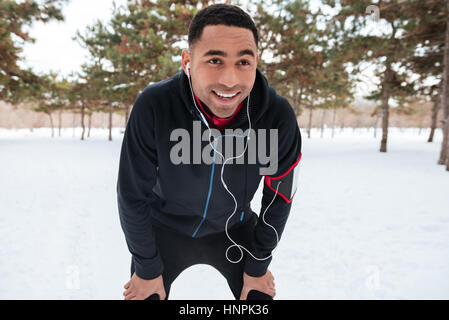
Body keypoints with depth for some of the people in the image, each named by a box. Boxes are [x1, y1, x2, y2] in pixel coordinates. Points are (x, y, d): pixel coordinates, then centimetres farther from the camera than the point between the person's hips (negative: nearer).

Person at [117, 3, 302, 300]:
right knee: (144, 293, 11)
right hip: (165, 227, 0)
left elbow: (279, 194, -11)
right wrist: (147, 268, -7)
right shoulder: (154, 106, -30)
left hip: (234, 228, 1)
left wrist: (258, 265, -2)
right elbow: (133, 194, -18)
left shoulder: (279, 115, -26)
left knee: (260, 296, 9)